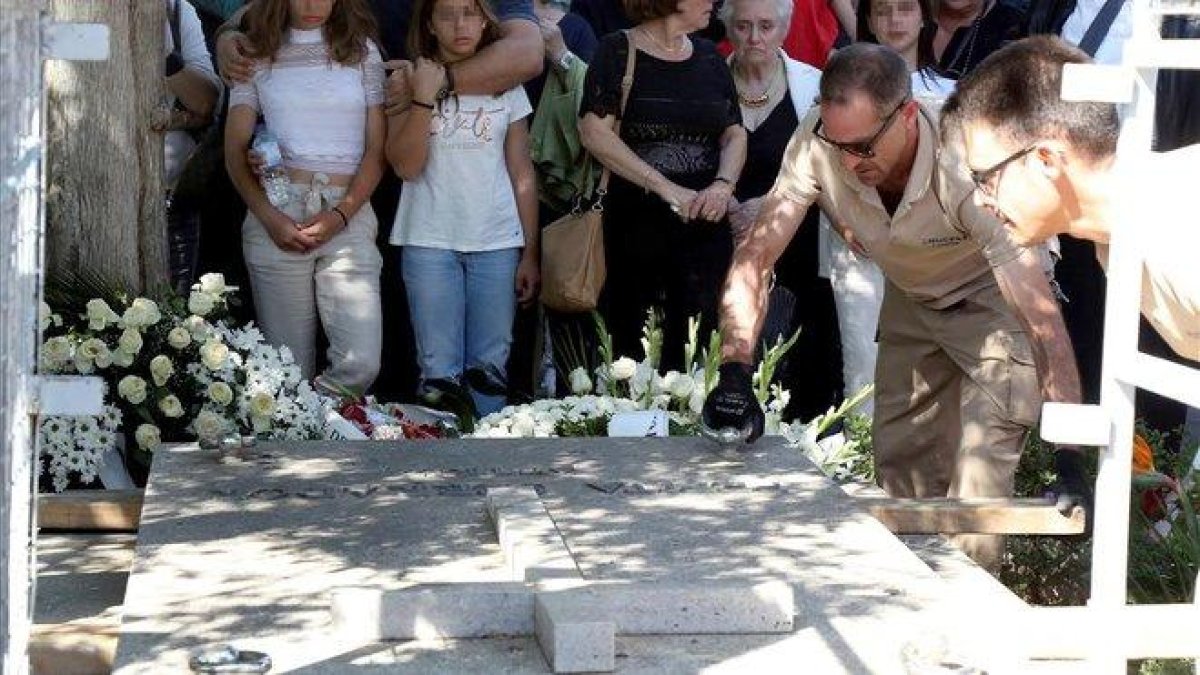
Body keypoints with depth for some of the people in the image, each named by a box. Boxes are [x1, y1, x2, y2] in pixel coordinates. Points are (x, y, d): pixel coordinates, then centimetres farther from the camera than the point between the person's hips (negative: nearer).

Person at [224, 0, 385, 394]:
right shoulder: (258, 54, 10)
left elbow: (377, 149, 5)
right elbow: (235, 151, 6)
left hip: (348, 217, 0)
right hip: (277, 217, 0)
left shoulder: (362, 51, 10)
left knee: (362, 365, -13)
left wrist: (341, 214, -9)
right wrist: (269, 217, -9)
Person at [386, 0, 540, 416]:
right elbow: (406, 166, -7)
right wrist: (424, 97, -16)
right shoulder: (409, 82, 3)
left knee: (490, 366, 2)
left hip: (497, 243, 2)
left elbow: (522, 175, 9)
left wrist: (530, 253, 6)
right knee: (439, 368, -3)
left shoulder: (506, 86, 8)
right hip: (430, 242, -2)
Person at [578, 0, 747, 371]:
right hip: (636, 225, -3)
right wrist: (665, 188, -17)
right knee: (631, 346, 0)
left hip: (705, 224, 4)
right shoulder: (619, 51, -2)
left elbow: (735, 134, 13)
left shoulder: (709, 56, 13)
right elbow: (594, 132, -12)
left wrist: (724, 185, -9)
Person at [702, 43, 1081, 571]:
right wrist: (734, 373, -40)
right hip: (911, 297, 5)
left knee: (980, 472, -17)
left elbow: (1044, 318, -39)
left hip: (992, 298, -5)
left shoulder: (964, 169, -39)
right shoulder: (817, 144, -28)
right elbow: (755, 255, -26)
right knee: (898, 461, 7)